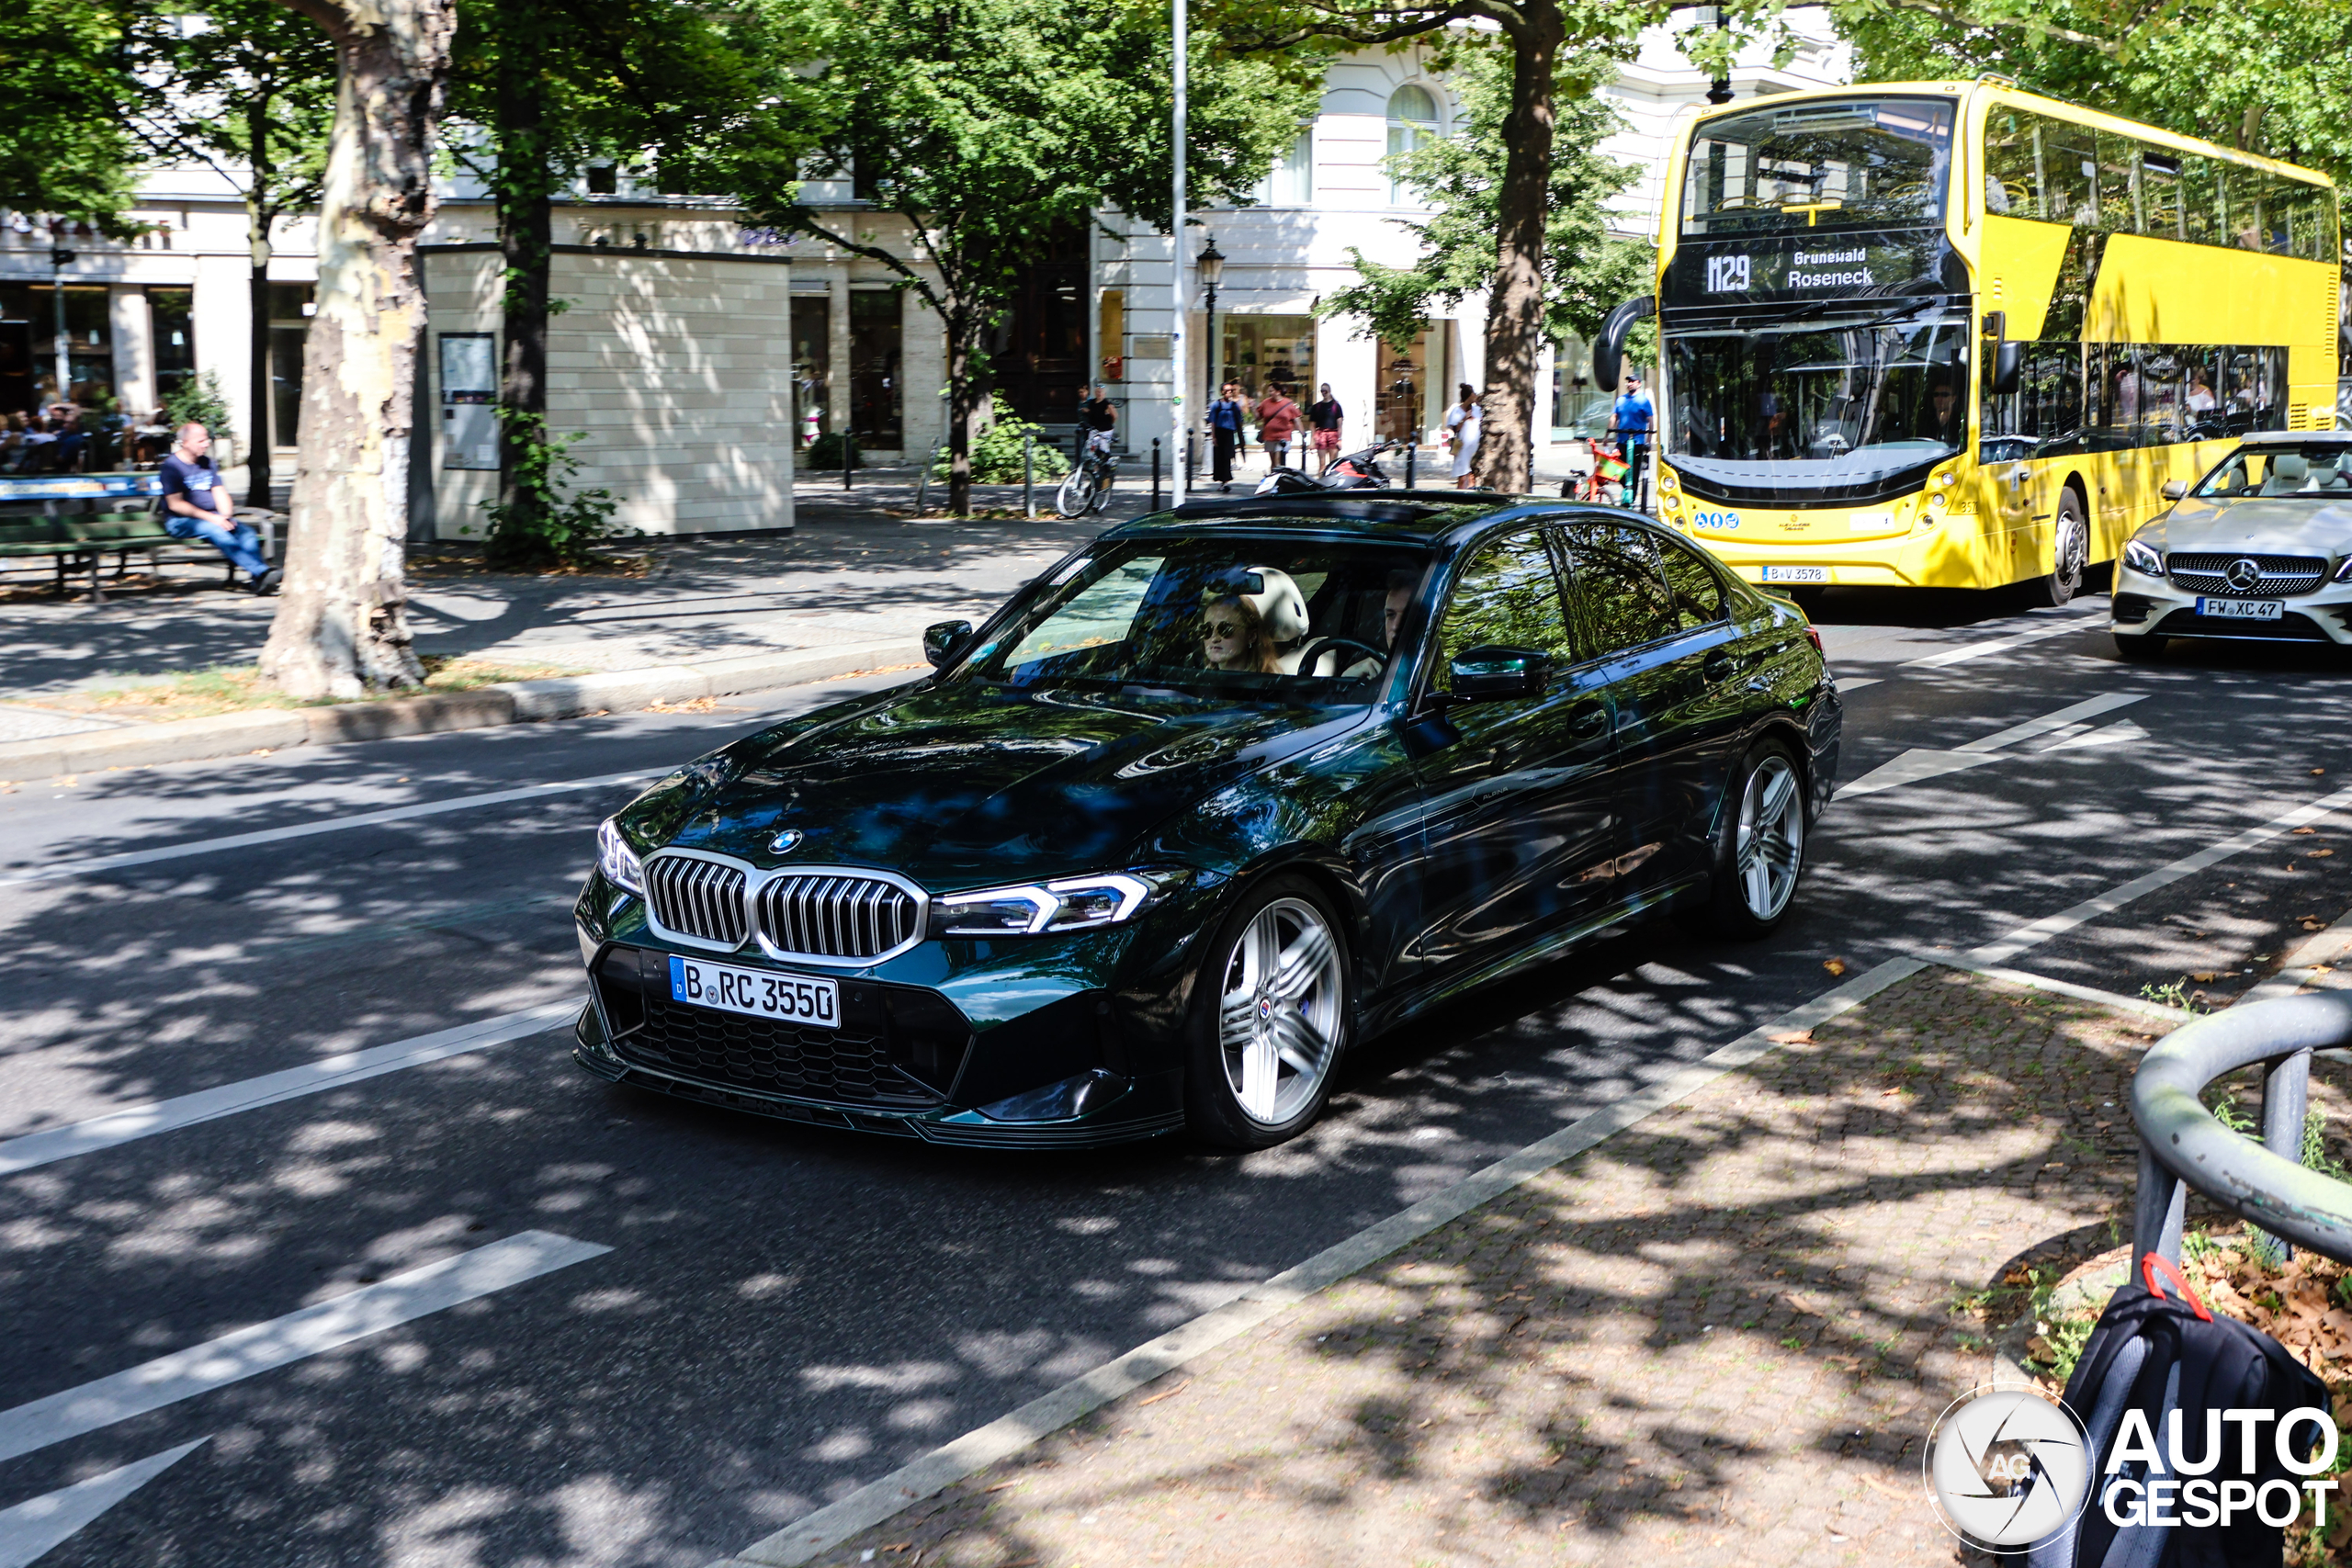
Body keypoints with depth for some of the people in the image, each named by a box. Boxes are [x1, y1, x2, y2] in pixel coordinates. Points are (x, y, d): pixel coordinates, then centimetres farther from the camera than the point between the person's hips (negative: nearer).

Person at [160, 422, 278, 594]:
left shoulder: (207, 462, 17)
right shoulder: (172, 466, -5)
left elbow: (219, 492, 13)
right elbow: (175, 504, -13)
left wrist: (226, 516, -9)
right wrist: (211, 518, -19)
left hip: (213, 517, 6)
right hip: (181, 522, -6)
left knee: (246, 531, -22)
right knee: (217, 532, -35)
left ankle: (258, 581, -39)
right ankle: (261, 571, -49)